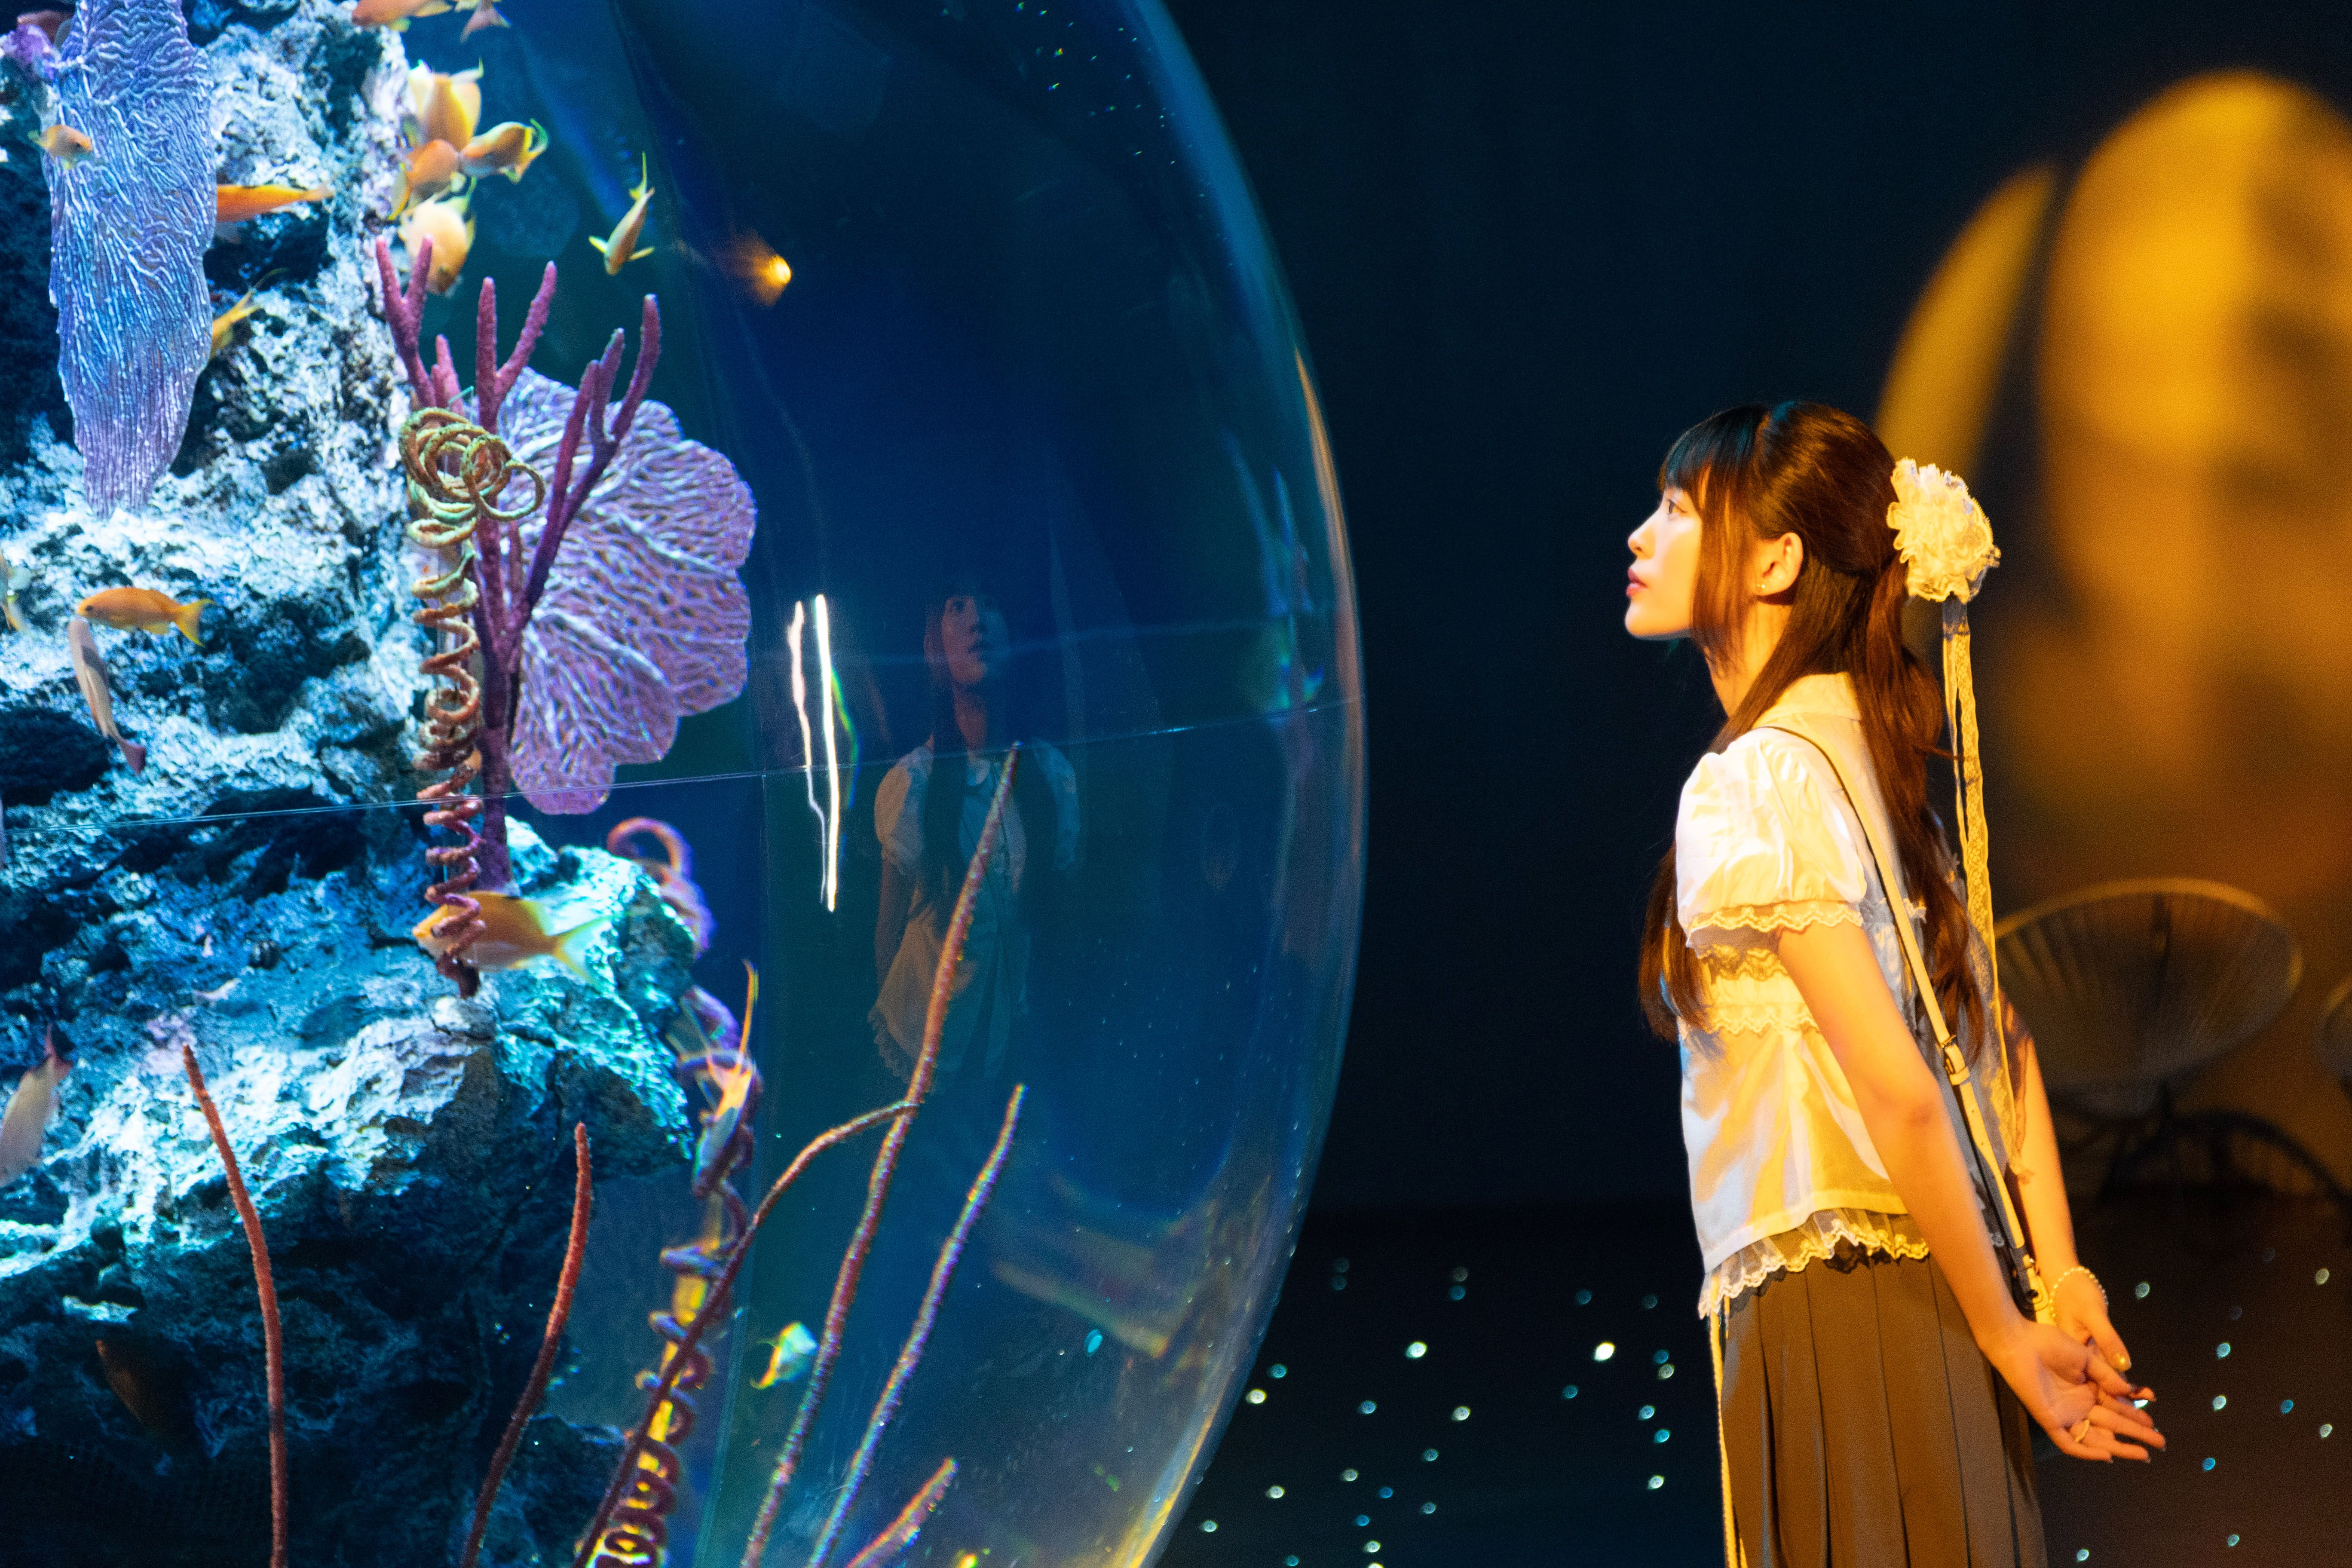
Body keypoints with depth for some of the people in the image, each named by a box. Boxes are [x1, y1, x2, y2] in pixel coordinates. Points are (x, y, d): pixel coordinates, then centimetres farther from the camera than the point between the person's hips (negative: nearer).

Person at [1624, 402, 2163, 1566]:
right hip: (1921, 1298, 8)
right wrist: (2060, 1276, 7)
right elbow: (1998, 1039, 13)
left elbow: (1898, 1090, -18)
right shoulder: (1865, 751, 13)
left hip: (1829, 1304, -8)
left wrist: (2006, 1334, -10)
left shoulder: (1750, 785, -14)